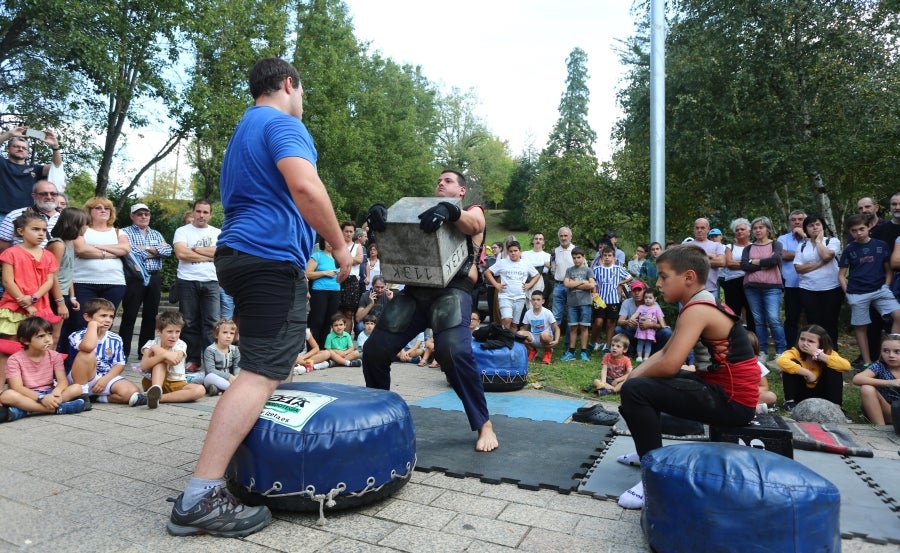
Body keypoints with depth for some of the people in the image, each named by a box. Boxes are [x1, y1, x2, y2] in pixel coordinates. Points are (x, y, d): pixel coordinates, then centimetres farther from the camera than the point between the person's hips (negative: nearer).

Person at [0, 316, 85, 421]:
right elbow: (17, 388, -18)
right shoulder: (15, 359, -5)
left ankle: (23, 411, -30)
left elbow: (63, 381, -6)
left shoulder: (55, 356, 4)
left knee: (77, 388, -22)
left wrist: (56, 392, -31)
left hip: (49, 393, 3)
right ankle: (57, 408, -37)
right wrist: (41, 398, -34)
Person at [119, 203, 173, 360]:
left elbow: (168, 250, 0)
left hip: (154, 278, 5)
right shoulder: (125, 232, 3)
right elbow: (129, 252, -15)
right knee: (129, 316, -2)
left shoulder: (156, 234, 18)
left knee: (150, 316, 8)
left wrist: (147, 248, -10)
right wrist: (156, 251, -6)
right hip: (134, 278, -5)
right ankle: (123, 352, 4)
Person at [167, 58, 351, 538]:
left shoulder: (243, 130, 25)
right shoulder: (281, 122, -6)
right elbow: (304, 186, -24)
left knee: (264, 362, 24)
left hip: (238, 251, 11)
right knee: (262, 371, -14)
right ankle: (201, 496, -16)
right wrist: (339, 245, -15)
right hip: (271, 256, -11)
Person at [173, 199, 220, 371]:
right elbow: (181, 253, -11)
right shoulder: (182, 231, 5)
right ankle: (193, 360, 11)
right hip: (187, 282, -1)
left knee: (212, 323, -4)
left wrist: (194, 249, -7)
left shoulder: (217, 233, 13)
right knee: (190, 323, 3)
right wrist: (209, 255, -7)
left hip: (211, 282, 1)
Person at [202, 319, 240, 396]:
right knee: (210, 377, -37)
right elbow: (210, 370, -19)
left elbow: (237, 366, 3)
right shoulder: (210, 350, -9)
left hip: (230, 378, 5)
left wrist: (237, 375, -22)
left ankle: (218, 390, -27)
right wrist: (229, 376, -27)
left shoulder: (235, 350, 5)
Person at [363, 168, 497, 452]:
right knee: (374, 350, 0)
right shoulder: (421, 210, 25)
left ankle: (484, 423, -10)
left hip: (453, 289, -4)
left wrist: (449, 211, -33)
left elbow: (473, 225, -11)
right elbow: (397, 221, 7)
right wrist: (378, 212, -18)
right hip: (414, 290, 5)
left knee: (453, 351, -26)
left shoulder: (473, 211, 14)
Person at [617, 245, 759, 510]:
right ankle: (649, 449, 31)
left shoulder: (697, 310, -20)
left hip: (731, 401, -10)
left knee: (635, 391, -22)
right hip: (721, 389, 10)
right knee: (642, 382, 20)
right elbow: (664, 352, 13)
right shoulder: (704, 305, 12)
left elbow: (669, 365, -30)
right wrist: (634, 374, -2)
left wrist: (634, 379, -10)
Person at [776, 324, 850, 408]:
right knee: (794, 363, -26)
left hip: (821, 393, 1)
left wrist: (818, 354, -34)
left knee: (833, 369, -22)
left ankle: (834, 404, -15)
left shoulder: (828, 353, -14)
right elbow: (780, 361, -42)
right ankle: (789, 401, -18)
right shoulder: (796, 352, -20)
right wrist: (808, 373, -38)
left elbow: (846, 366, -33)